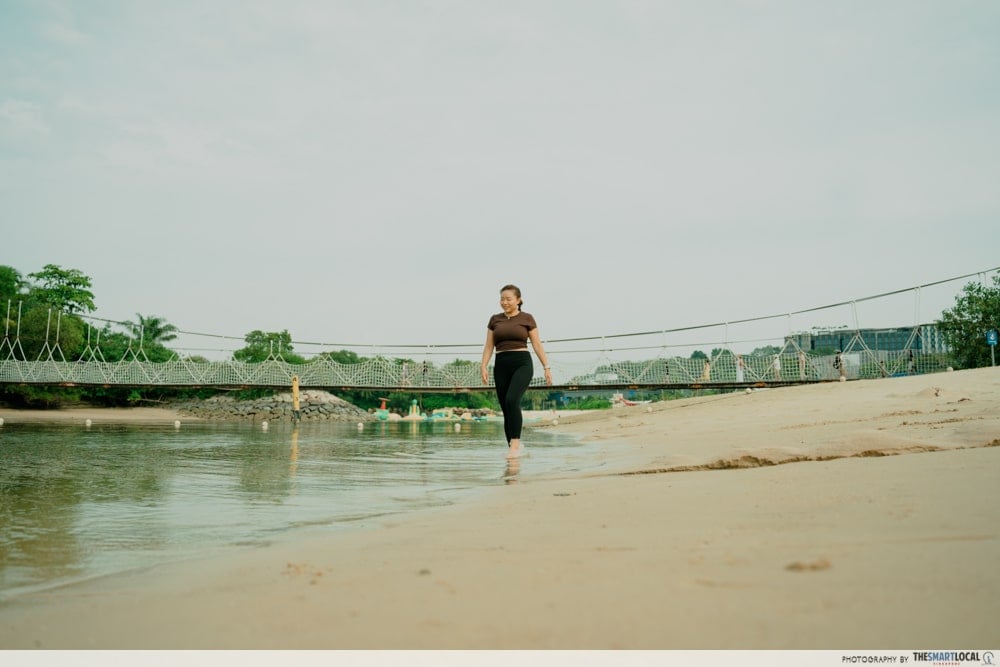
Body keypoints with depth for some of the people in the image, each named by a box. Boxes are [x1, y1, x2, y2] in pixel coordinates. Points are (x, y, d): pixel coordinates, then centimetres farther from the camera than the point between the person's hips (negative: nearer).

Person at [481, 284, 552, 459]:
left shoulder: (527, 319, 4)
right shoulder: (495, 320, 12)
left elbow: (537, 345, 4)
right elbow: (489, 346, 11)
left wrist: (547, 367, -1)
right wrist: (483, 366, -2)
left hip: (522, 364, -4)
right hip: (501, 366, 4)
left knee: (512, 400, -26)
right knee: (506, 409, 2)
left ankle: (515, 443, -23)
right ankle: (513, 447, 10)